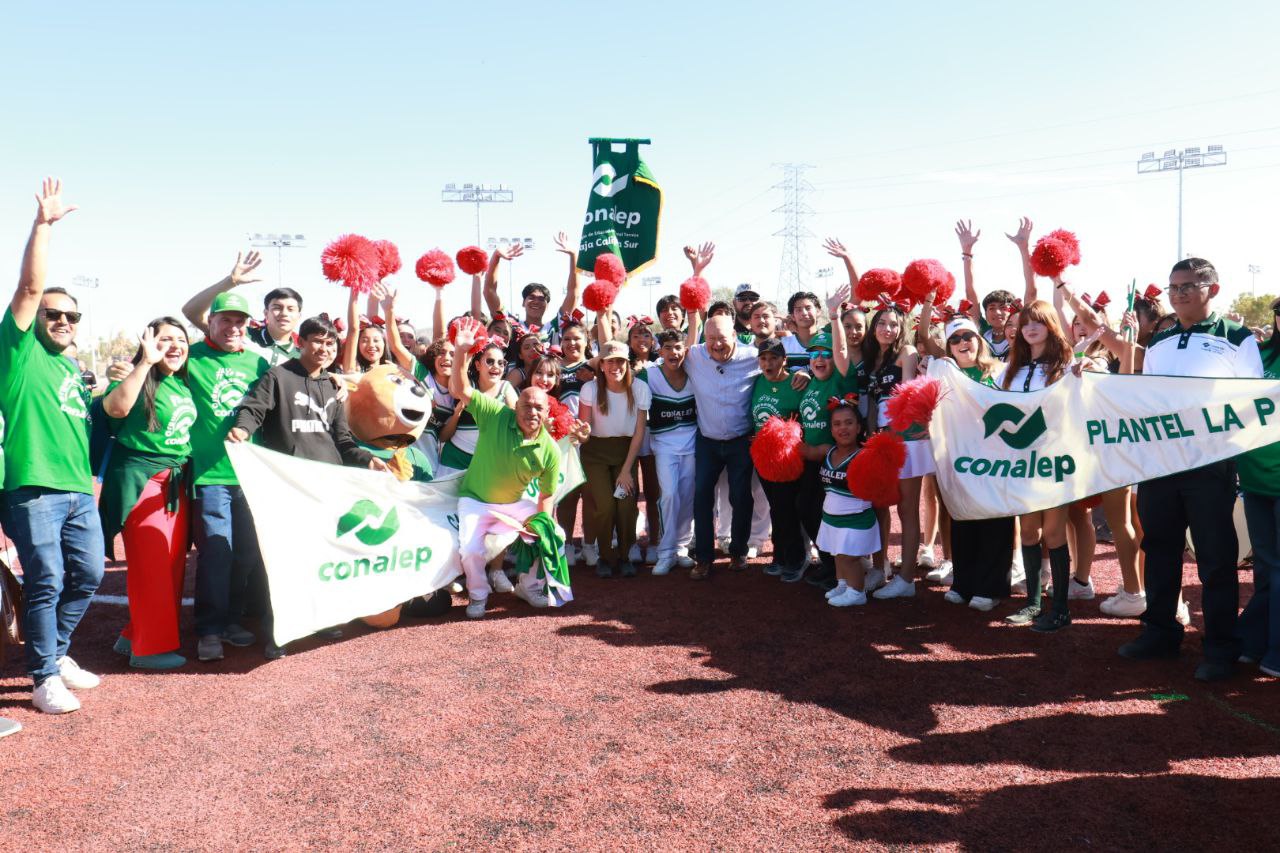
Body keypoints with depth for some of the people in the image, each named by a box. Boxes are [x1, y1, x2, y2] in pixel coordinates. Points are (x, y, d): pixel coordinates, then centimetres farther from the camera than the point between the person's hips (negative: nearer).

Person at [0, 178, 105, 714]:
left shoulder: (71, 367, 21)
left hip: (78, 489, 7)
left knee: (87, 574, 9)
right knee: (46, 581, -4)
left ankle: (56, 653, 27)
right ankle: (45, 678, 6)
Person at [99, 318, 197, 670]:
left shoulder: (184, 383, 12)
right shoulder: (139, 379, -9)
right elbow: (116, 407, -31)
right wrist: (146, 362, -29)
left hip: (177, 483, 8)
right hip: (143, 481, -7)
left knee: (172, 565, 11)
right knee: (151, 566, -3)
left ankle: (136, 634, 25)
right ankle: (150, 648, 7)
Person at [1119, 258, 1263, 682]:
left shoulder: (1238, 339, 1)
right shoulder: (1157, 343, 14)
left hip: (1210, 461, -4)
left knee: (1215, 556, 1)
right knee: (1159, 548, 11)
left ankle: (1221, 647, 11)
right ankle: (1160, 631, 23)